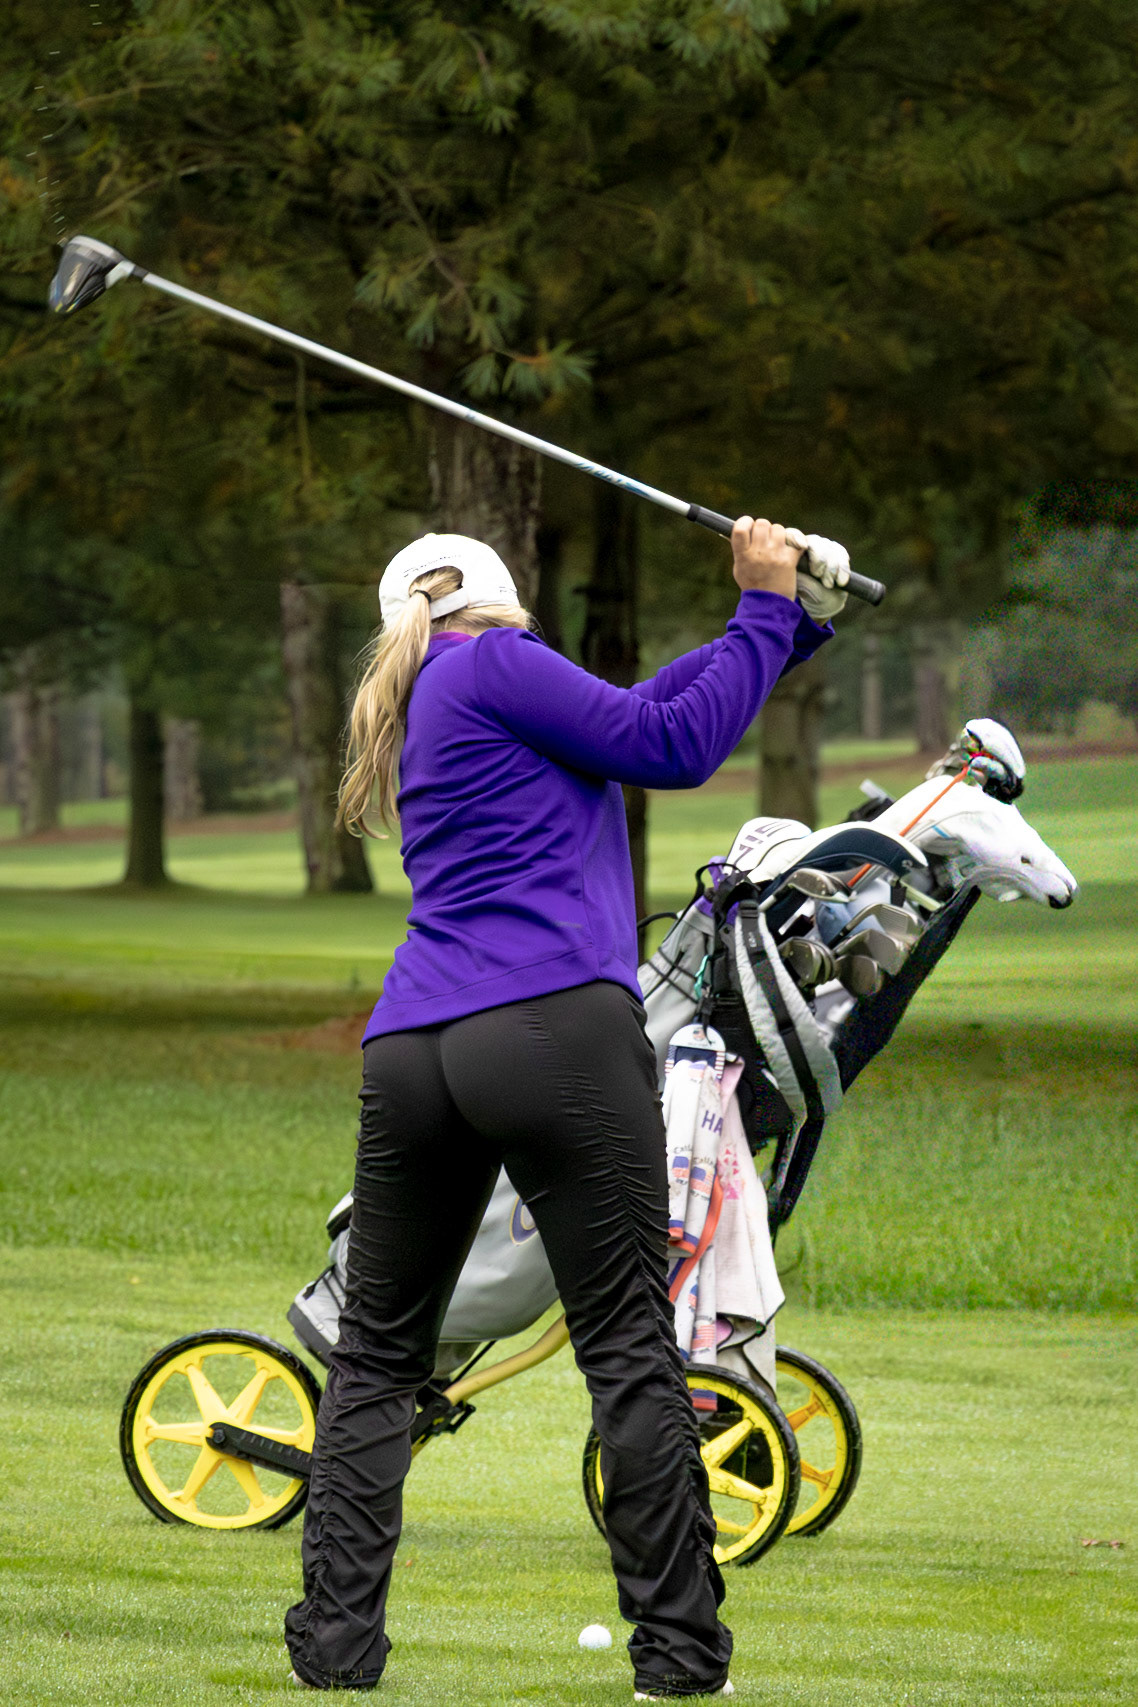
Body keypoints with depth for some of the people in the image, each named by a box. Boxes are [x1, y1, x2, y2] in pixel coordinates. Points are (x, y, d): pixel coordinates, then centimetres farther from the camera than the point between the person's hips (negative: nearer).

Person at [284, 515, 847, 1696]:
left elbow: (642, 708, 25)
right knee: (629, 1348, -3)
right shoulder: (494, 663, 4)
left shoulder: (432, 712, 27)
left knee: (378, 1354, 13)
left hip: (411, 1056, 7)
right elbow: (673, 748, -1)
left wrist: (787, 624, 21)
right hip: (554, 1029, -7)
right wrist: (765, 610, 9)